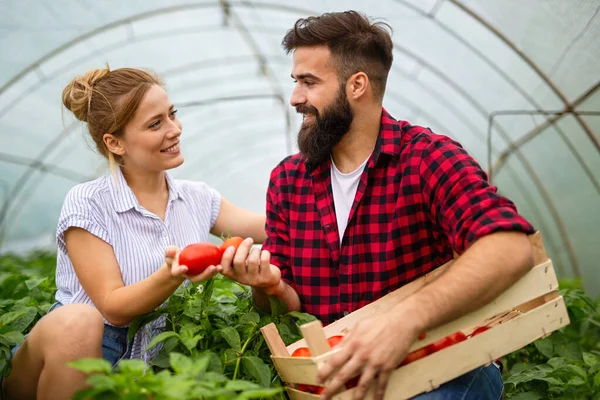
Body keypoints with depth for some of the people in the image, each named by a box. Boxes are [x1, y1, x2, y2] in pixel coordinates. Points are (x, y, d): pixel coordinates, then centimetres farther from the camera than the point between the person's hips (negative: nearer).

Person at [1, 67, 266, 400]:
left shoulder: (197, 198, 8)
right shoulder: (87, 204, -8)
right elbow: (113, 308, -13)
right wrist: (173, 276, -30)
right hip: (79, 352, -5)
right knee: (77, 323, -37)